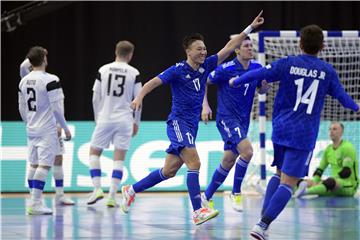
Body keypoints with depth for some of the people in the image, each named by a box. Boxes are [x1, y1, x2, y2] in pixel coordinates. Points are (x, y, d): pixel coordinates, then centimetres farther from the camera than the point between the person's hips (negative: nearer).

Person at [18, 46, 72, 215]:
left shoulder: (24, 81, 6)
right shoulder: (50, 80, -14)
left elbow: (22, 109, 14)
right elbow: (56, 108, -15)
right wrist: (66, 128, -6)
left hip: (31, 130, 7)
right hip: (47, 130, -7)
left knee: (33, 165, 13)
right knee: (44, 165, -7)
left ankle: (35, 202, 19)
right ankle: (35, 204, -12)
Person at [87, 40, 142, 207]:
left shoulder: (103, 70, 1)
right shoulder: (134, 73, -1)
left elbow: (95, 98, 3)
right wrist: (136, 122, 13)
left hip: (105, 118, 0)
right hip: (124, 119, 0)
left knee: (94, 152, 15)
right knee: (119, 158, 4)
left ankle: (97, 188, 2)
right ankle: (112, 196, -1)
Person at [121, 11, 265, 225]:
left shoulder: (206, 66, 8)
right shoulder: (178, 70, -9)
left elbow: (229, 48, 8)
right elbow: (154, 82, -15)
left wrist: (250, 28, 5)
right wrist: (140, 97, -33)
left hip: (192, 126, 7)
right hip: (178, 122, -7)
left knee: (169, 171, 12)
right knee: (194, 163, -20)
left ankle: (131, 190, 26)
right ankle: (198, 212, -24)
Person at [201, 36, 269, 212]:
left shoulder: (257, 68, 2)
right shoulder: (226, 69, -13)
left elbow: (261, 90, 15)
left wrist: (265, 84, -8)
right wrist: (205, 105, -14)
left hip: (243, 121, 7)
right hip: (226, 118, -6)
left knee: (228, 161, 10)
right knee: (247, 151, -24)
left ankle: (207, 196, 25)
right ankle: (236, 193, -8)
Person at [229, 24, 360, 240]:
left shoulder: (287, 64, -1)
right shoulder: (327, 71, 0)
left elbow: (258, 74, -5)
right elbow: (342, 96, 11)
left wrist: (236, 81, 13)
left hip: (281, 129, 3)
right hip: (304, 135, -3)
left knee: (279, 174, 22)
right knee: (288, 183, -4)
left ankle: (264, 220, 11)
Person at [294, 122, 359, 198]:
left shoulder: (347, 147, -9)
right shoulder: (329, 149, 14)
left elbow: (346, 172, -18)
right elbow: (320, 169, 15)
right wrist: (314, 182, -5)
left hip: (349, 186, -8)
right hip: (335, 183, 8)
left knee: (330, 182, -40)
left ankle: (305, 191, -58)